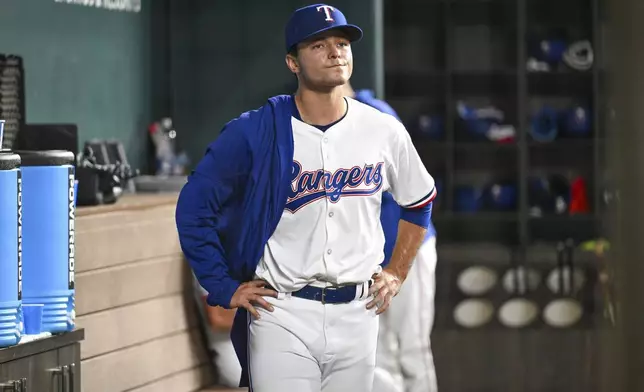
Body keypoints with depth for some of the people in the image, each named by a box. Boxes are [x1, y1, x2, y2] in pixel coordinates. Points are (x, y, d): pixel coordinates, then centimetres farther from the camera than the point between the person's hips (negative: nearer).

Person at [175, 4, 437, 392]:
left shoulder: (384, 132, 2)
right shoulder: (254, 132, -9)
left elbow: (420, 201, 20)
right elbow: (194, 208, -3)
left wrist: (397, 273, 13)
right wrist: (225, 288, -5)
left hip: (357, 314, 4)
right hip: (281, 314, -3)